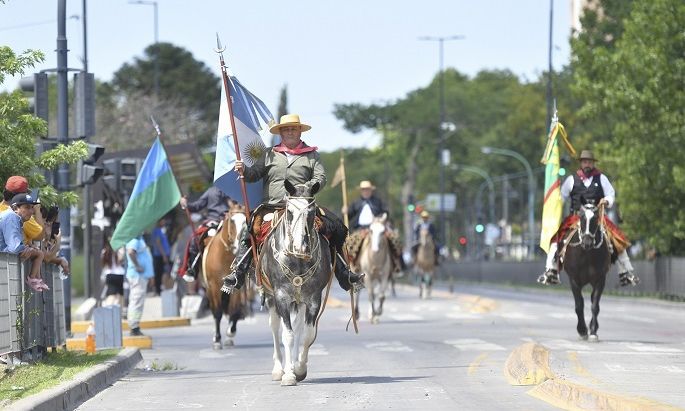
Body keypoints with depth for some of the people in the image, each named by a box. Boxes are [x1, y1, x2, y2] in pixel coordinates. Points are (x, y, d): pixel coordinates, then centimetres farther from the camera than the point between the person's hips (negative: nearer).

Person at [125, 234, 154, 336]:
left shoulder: (139, 239, 16)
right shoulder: (134, 240, -15)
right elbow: (130, 252, -34)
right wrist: (137, 266, -24)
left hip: (142, 275, 10)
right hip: (138, 275, -10)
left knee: (136, 303, 11)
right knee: (137, 302, -10)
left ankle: (134, 328, 15)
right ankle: (134, 328, -11)